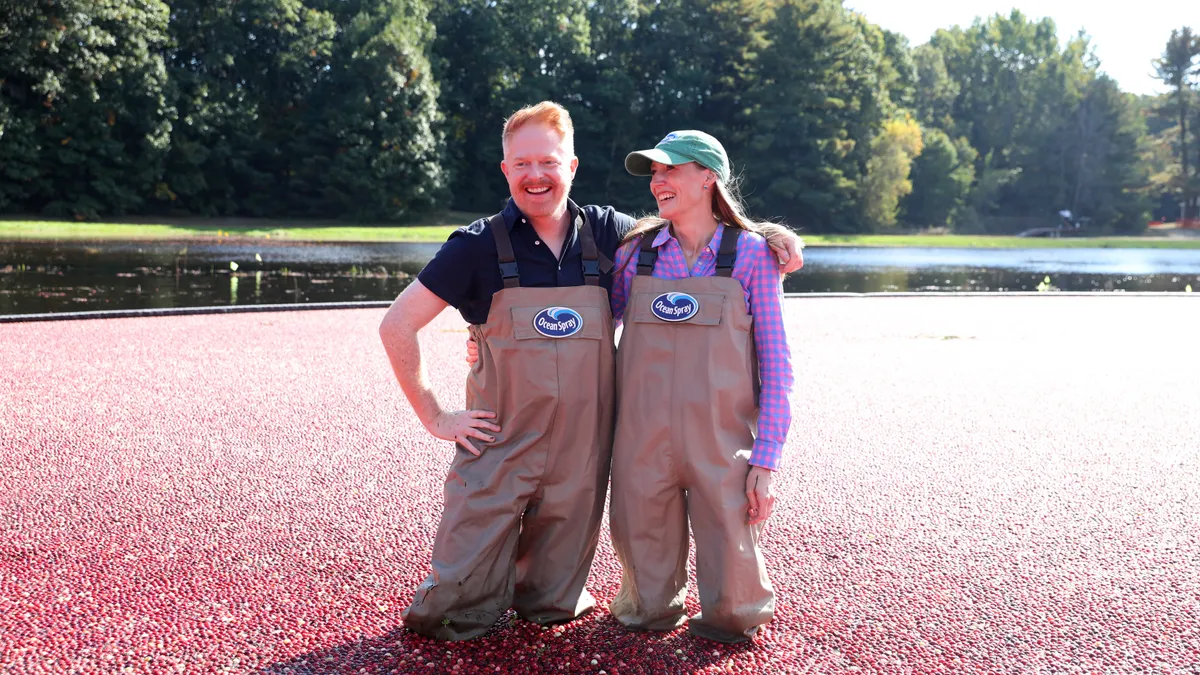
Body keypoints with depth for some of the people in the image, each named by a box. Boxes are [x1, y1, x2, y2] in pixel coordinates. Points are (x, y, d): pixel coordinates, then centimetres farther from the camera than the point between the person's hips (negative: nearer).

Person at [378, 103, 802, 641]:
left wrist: (769, 238, 1)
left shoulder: (606, 233, 3)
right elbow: (397, 325, 0)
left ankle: (547, 598, 44)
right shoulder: (481, 246, -5)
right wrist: (434, 416, -3)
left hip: (581, 453, 2)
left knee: (553, 606, 14)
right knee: (453, 615, 0)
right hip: (499, 449, -2)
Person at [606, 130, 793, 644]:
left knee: (728, 558, 2)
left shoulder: (751, 254, -2)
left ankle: (729, 620, 32)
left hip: (722, 446, -2)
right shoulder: (636, 252, 5)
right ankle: (649, 611, 38)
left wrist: (766, 462, -7)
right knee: (644, 550, 10)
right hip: (642, 442, 2)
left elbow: (776, 368, -2)